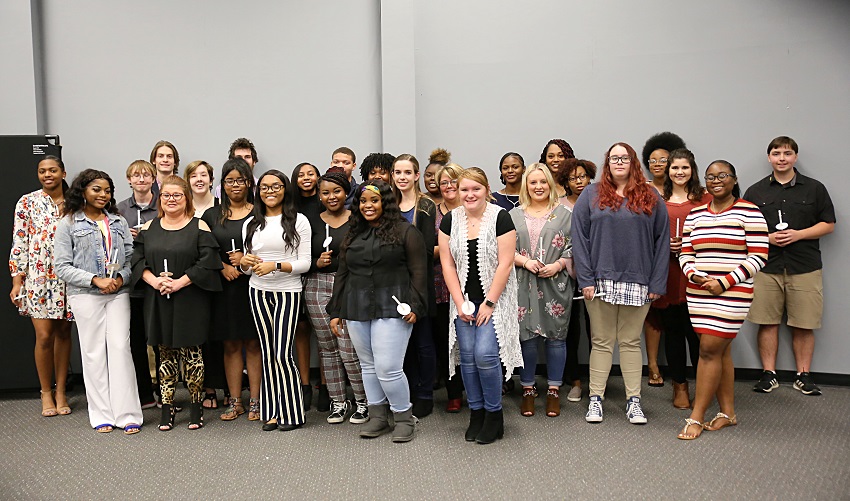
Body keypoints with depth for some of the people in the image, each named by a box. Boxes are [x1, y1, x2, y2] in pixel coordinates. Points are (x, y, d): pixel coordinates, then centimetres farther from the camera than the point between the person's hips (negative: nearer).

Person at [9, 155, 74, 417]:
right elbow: (19, 244, 0)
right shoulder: (27, 202, 2)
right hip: (38, 277, -2)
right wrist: (17, 281, -5)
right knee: (44, 335, -5)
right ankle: (46, 393, 13)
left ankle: (60, 391, 18)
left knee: (63, 333, 7)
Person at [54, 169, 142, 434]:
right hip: (86, 295, -2)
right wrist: (96, 280, -13)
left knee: (121, 348, -4)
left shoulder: (119, 222, 12)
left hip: (118, 293, 2)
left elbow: (130, 257, 10)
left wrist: (121, 278, -10)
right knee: (94, 352, 2)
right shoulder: (68, 223, 3)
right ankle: (102, 415, 11)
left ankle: (127, 414, 0)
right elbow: (62, 266, -3)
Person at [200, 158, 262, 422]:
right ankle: (234, 400, 15)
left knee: (253, 343, 1)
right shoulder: (212, 215, 11)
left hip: (253, 284, -2)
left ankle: (255, 401, 9)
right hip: (224, 287, 2)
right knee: (230, 344, 6)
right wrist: (223, 267, -7)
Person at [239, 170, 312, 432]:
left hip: (288, 292, -4)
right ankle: (271, 412, 15)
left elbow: (305, 263, -5)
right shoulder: (251, 224, 13)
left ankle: (292, 414, 6)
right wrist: (245, 262, -6)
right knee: (268, 353, 7)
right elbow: (247, 266, 17)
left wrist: (276, 265, -17)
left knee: (282, 354, -8)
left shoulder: (298, 221, -1)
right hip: (258, 292, 4)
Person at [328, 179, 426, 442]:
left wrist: (415, 306, -13)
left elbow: (418, 271, -3)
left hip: (391, 309, -5)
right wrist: (335, 312, 15)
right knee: (368, 366, 10)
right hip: (357, 311, 6)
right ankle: (377, 416, 23)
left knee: (388, 369, -9)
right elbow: (342, 274, 19)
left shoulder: (405, 231, 1)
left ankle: (404, 417, 10)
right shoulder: (352, 235, 16)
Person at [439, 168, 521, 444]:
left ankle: (494, 414, 7)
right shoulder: (450, 220, 4)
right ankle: (476, 413, 19)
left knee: (485, 354, -13)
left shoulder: (500, 218, -7)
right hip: (463, 300, 4)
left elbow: (505, 263, -11)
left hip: (494, 299, -4)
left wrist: (489, 303, -13)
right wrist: (460, 303, -4)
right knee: (467, 357, 3)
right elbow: (448, 264, 3)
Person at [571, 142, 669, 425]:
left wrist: (657, 282, -2)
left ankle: (633, 400, 17)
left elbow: (662, 241, 5)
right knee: (602, 342, 6)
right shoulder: (591, 195, 4)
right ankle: (596, 399, 14)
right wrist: (585, 279, -7)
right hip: (601, 281, -1)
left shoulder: (651, 198, 8)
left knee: (631, 341, 9)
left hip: (637, 282, 1)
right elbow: (579, 238, 0)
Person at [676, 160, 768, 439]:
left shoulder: (749, 212, -4)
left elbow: (759, 257, -8)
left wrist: (724, 282, -15)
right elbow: (685, 252, 13)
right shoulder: (695, 214, 11)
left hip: (732, 293, -5)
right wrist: (693, 275, -8)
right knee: (720, 351, 12)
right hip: (698, 294, 5)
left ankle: (696, 417, 0)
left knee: (709, 350, -8)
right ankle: (727, 413, 23)